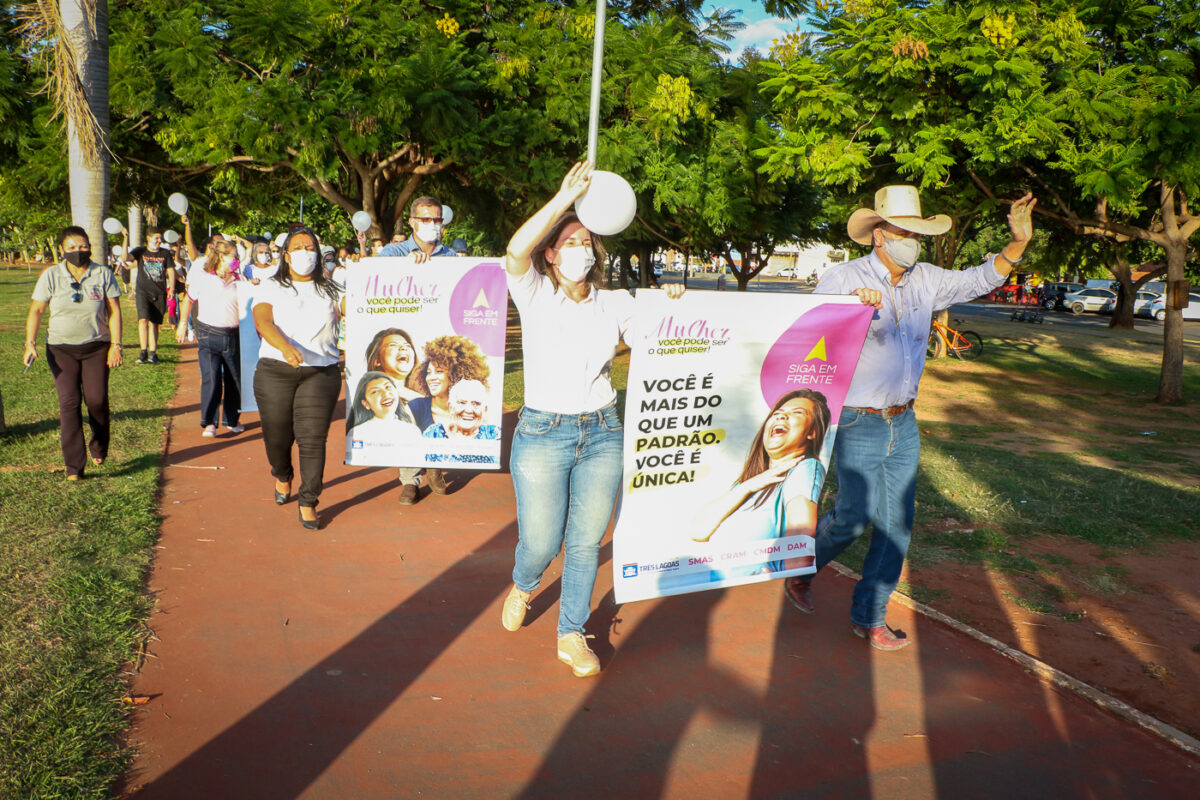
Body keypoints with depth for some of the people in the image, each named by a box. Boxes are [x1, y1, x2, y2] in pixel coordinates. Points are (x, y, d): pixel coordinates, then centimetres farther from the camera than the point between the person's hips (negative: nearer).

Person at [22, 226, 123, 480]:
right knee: (69, 402, -8)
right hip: (61, 348, 0)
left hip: (96, 347, 0)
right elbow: (36, 310, 2)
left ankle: (99, 447, 21)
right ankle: (73, 467, -4)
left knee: (97, 400, -8)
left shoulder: (103, 274, -1)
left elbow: (114, 311, 1)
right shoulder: (51, 275, -1)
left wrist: (116, 345, -6)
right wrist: (30, 343, -9)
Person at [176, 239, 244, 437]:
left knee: (235, 380, 9)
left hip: (233, 336, 3)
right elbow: (188, 300, 12)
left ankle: (232, 420, 24)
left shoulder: (239, 280, 7)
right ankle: (209, 423, -8)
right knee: (211, 379, -11)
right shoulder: (202, 277, 0)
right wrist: (183, 324, 12)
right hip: (208, 334, -3)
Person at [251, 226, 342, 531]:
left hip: (321, 372, 0)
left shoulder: (330, 290, 16)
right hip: (275, 370, 0)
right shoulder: (270, 287, 10)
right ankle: (282, 477, 40)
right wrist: (285, 346, -27)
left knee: (313, 437, -10)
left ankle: (308, 502, 1)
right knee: (277, 434, 7)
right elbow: (262, 321, -7)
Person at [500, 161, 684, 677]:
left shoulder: (617, 303, 8)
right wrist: (566, 196, -26)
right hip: (542, 435, -3)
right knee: (541, 543, 1)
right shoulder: (535, 295, -3)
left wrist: (670, 305, -11)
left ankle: (571, 636, 27)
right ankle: (523, 585, 39)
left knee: (586, 542, 8)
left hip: (603, 434, 3)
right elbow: (515, 251, -23)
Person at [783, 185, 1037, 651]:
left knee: (896, 523, 7)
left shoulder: (924, 281, 7)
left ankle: (868, 617, 20)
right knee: (855, 515, -4)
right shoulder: (843, 279, -10)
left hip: (903, 423, 6)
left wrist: (1018, 243, 6)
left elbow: (980, 280, 20)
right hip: (857, 423, -6)